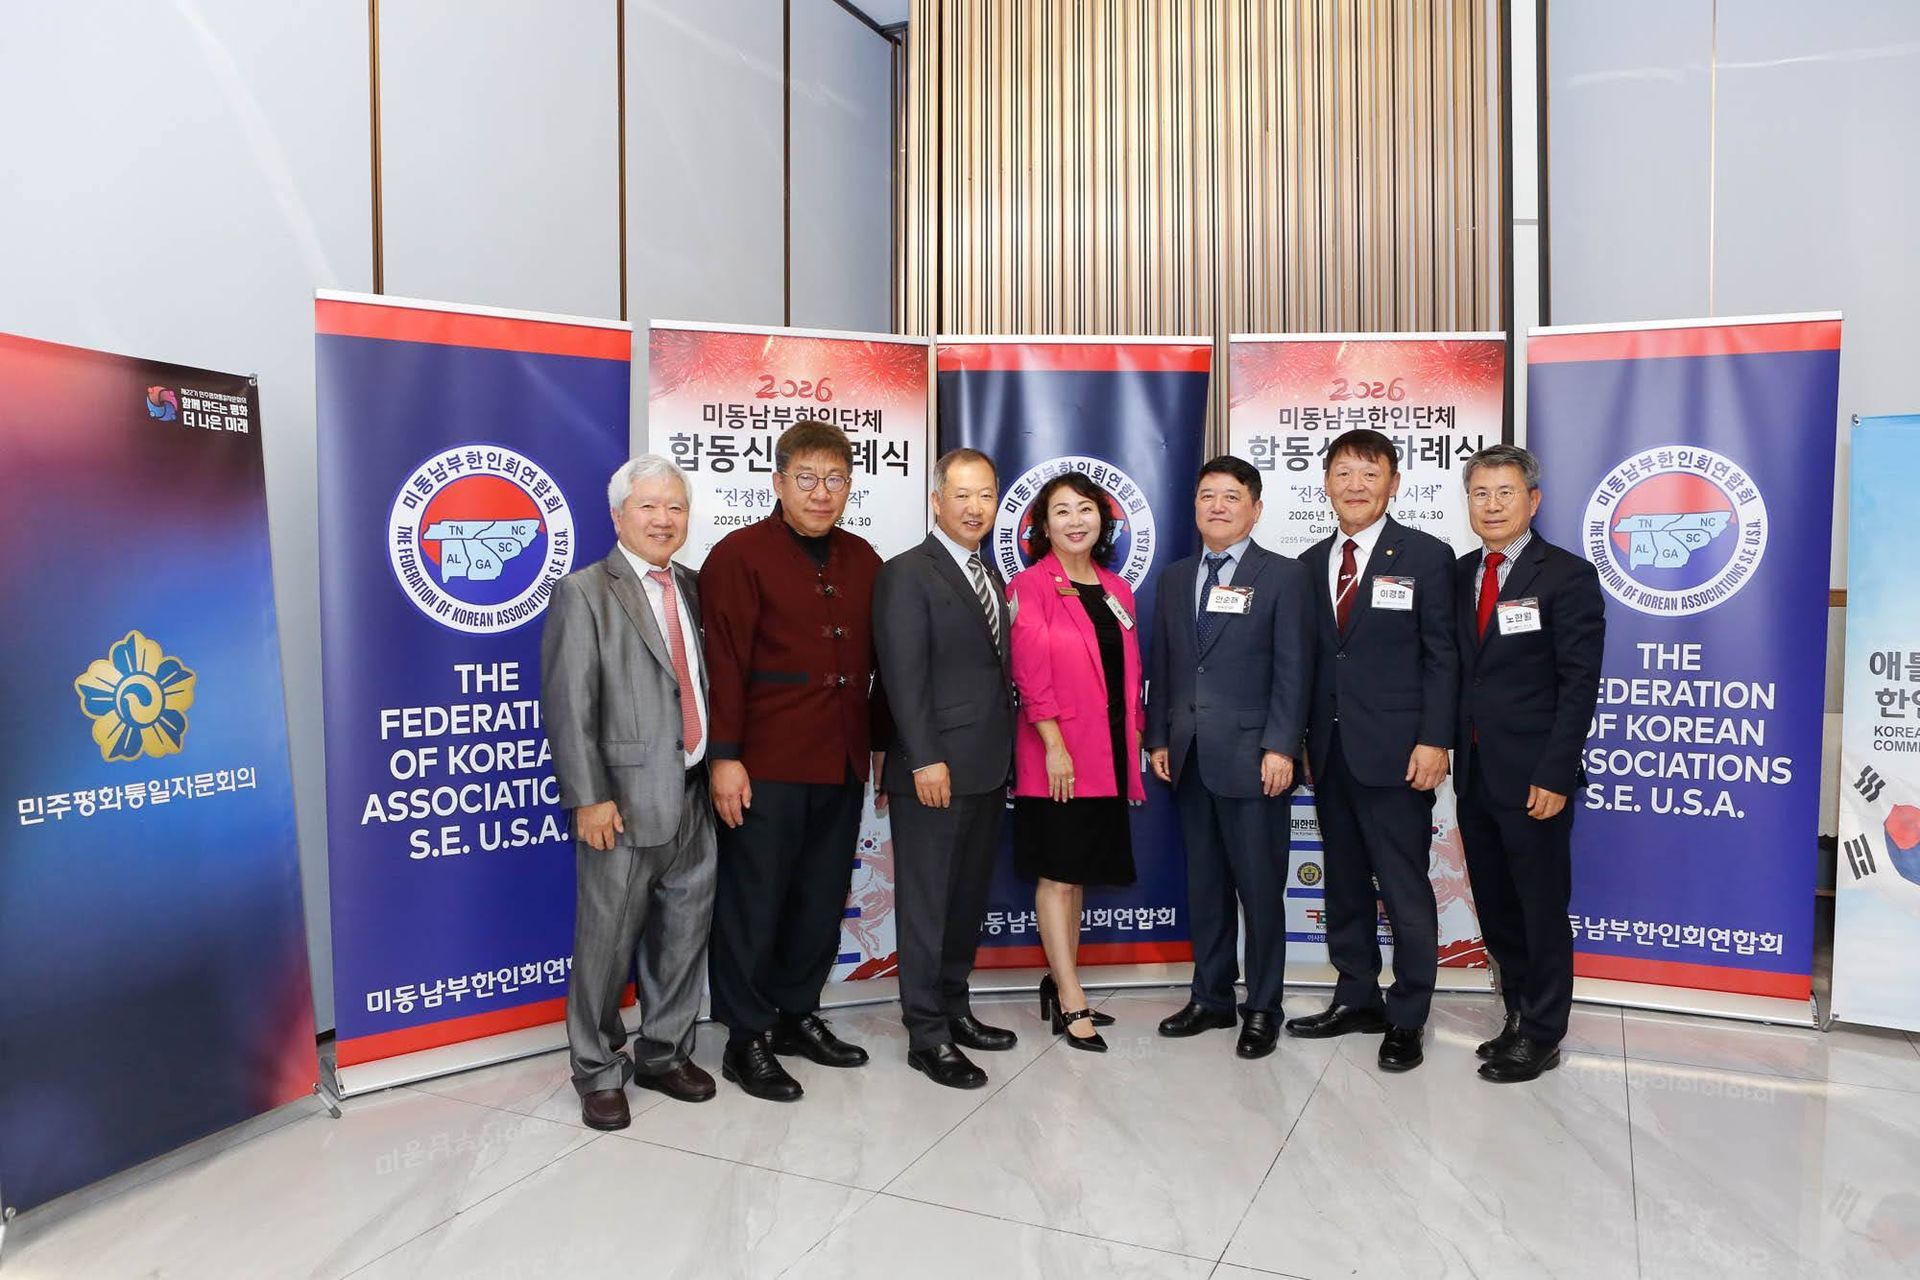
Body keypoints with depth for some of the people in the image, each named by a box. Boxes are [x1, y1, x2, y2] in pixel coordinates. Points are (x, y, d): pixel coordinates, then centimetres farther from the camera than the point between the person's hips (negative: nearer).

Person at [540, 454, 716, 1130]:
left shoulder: (693, 589, 12)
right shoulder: (583, 593, -6)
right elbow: (568, 706, -11)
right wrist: (588, 798, -16)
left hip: (696, 797, 6)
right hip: (626, 804, -6)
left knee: (686, 935, 14)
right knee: (608, 943, 4)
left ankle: (664, 1053, 33)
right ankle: (598, 1073, 23)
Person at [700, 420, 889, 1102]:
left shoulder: (861, 559, 11)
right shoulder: (740, 554, -7)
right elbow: (725, 663, -12)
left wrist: (881, 741, 13)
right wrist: (725, 757, -16)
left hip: (842, 764, 6)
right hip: (766, 765, -6)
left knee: (822, 900, 14)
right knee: (752, 904, 4)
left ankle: (796, 1015, 31)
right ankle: (746, 1039, 18)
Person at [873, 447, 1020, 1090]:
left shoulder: (991, 575, 16)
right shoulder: (907, 574, -9)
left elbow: (995, 667, 13)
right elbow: (904, 676, -15)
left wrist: (1004, 754, 9)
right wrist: (925, 760, -20)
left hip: (987, 770, 8)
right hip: (935, 770, -8)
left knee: (968, 897, 17)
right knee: (927, 903, 2)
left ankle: (955, 1008, 30)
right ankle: (926, 1034, 12)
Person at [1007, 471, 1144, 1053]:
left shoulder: (1117, 591, 13)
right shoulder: (1031, 586, -6)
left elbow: (1130, 673, 15)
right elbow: (1031, 673, -13)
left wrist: (1133, 742, 10)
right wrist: (1054, 745, -18)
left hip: (1109, 756, 7)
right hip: (1057, 754, -6)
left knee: (1077, 873, 13)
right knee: (1058, 874, -1)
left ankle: (1058, 984, 24)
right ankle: (1071, 1000, 5)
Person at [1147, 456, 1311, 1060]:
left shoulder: (1283, 575, -2)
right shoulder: (1175, 578, 13)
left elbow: (1292, 670, -7)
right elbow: (1162, 666, 14)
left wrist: (1281, 747, -14)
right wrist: (1159, 738, 8)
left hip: (1251, 758, -5)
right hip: (1190, 758, 5)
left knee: (1260, 888, 3)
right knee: (1204, 885, 13)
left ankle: (1263, 1009, 16)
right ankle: (1211, 998, 25)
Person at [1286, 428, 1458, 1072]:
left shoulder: (1426, 556, -3)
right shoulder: (1311, 562, 11)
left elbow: (1442, 657, -6)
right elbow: (1307, 658, 11)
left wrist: (1434, 741, -13)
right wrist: (1299, 739, 6)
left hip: (1394, 753, -5)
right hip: (1330, 752, 5)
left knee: (1405, 891, 2)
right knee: (1345, 884, 14)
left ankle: (1406, 1019, 15)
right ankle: (1357, 998, 28)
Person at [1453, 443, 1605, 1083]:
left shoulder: (1568, 576, -7)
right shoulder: (1460, 573, 10)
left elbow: (1579, 684, -11)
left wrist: (1554, 777, -17)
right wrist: (1449, 750, 4)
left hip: (1532, 779, -6)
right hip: (1473, 772, 6)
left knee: (1542, 911, 6)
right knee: (1496, 910, 15)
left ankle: (1542, 1037, 19)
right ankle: (1518, 1016, 30)